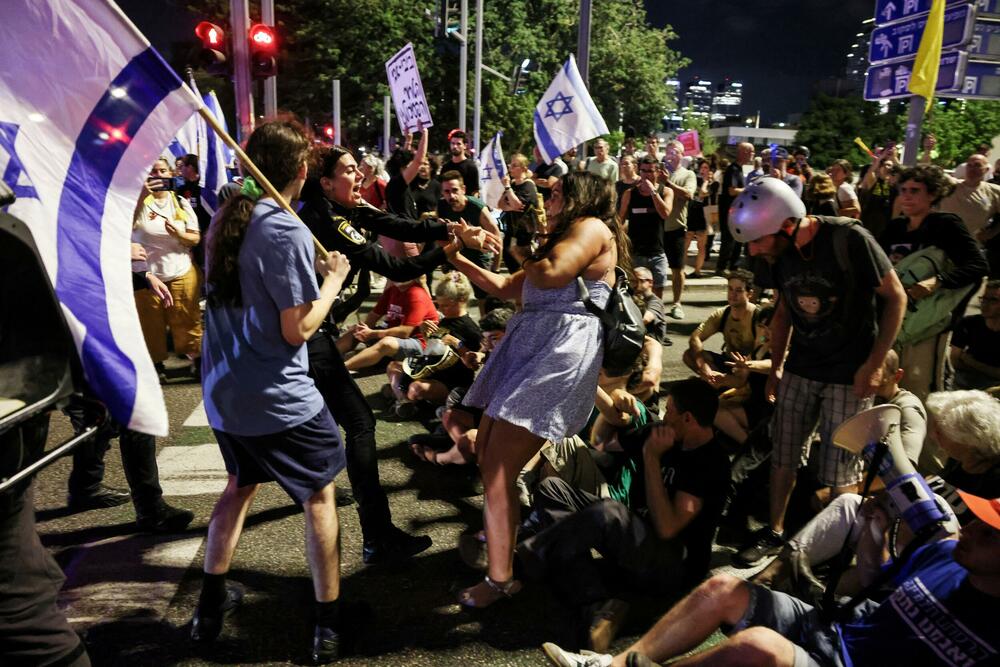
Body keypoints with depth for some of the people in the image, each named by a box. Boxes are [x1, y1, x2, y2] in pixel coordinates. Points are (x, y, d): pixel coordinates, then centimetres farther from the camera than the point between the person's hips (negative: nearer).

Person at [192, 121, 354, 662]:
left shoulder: (225, 218, 4)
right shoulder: (287, 233, -20)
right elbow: (298, 330, -19)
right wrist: (333, 281, -6)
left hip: (223, 392, 8)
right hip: (278, 400, -7)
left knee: (241, 484, 27)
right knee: (319, 498, 11)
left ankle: (210, 605, 37)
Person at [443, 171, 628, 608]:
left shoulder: (593, 227, -1)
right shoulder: (560, 238, 30)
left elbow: (549, 275, -19)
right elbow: (507, 289, 31)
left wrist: (528, 261, 4)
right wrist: (459, 261, 23)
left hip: (562, 349, -10)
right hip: (528, 343, 10)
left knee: (499, 469, -12)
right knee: (487, 454, 13)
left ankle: (501, 578, -2)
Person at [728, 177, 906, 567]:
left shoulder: (848, 240, -21)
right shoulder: (776, 254, -4)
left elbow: (896, 297, -12)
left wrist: (874, 364, -15)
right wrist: (775, 368, 10)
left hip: (849, 374, -5)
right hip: (800, 369, 5)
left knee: (839, 472, 2)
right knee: (783, 456, 10)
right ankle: (774, 532, 27)